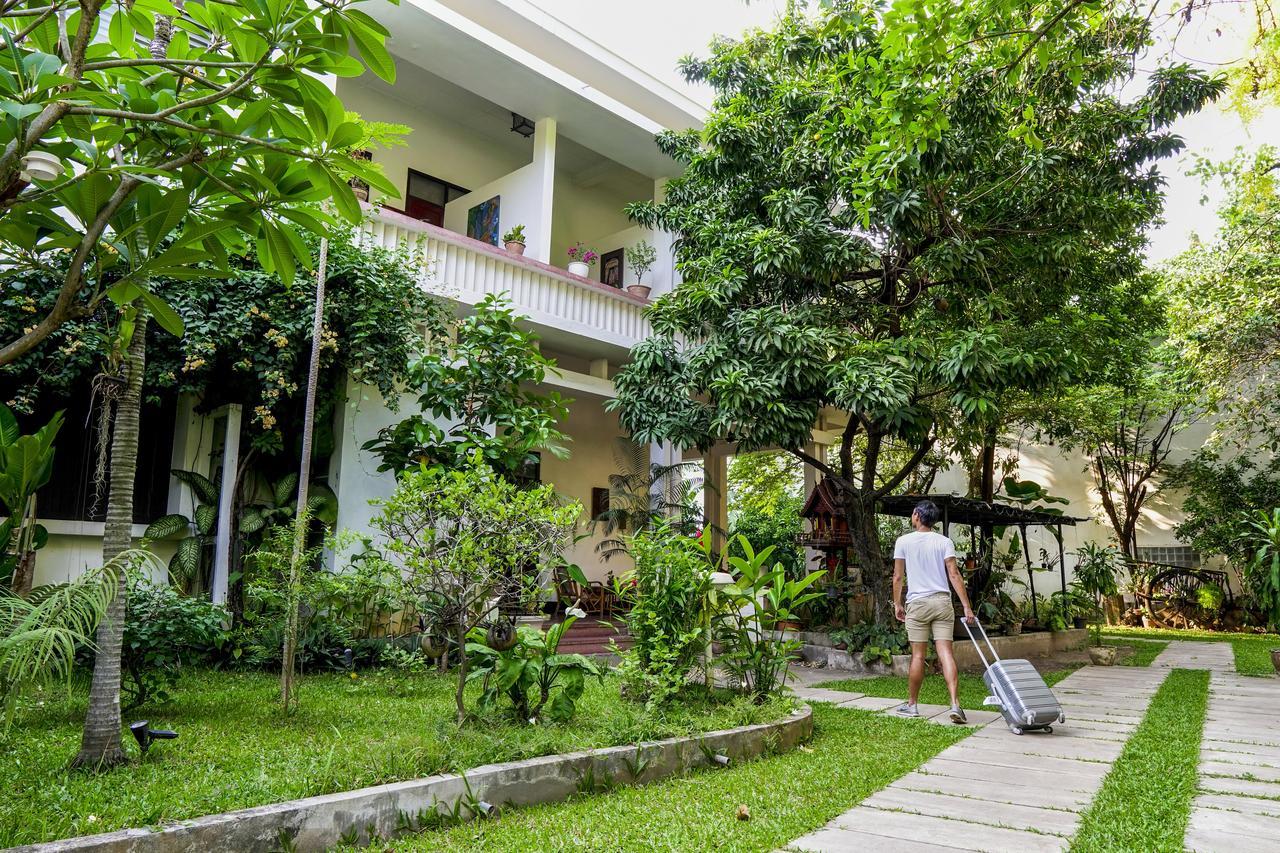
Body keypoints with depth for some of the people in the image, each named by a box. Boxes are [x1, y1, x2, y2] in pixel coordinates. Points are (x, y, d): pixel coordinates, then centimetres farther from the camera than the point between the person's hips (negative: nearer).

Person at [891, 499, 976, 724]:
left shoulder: (903, 541, -1)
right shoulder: (944, 542, 2)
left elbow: (897, 577, 0)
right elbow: (954, 574, -5)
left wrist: (897, 604, 11)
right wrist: (967, 606, -5)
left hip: (918, 603, -2)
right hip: (943, 602, 2)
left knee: (918, 655, 5)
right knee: (945, 652, -1)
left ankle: (911, 704, 15)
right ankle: (955, 705, -10)